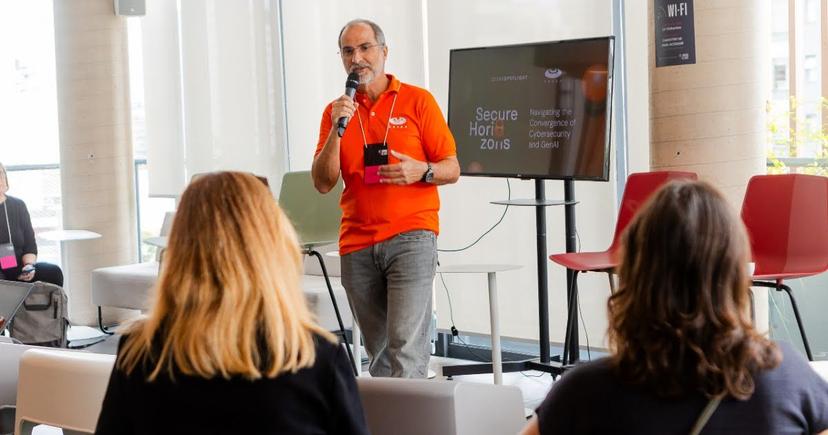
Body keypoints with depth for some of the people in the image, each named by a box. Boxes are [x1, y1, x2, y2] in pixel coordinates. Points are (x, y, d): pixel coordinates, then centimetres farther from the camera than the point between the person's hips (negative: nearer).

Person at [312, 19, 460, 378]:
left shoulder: (418, 101, 2)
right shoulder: (336, 111, 10)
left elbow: (452, 169, 2)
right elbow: (323, 183, 2)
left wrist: (421, 170, -18)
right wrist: (336, 129, -10)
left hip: (410, 237, -4)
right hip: (357, 244, 4)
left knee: (406, 347, -14)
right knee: (379, 352, 11)